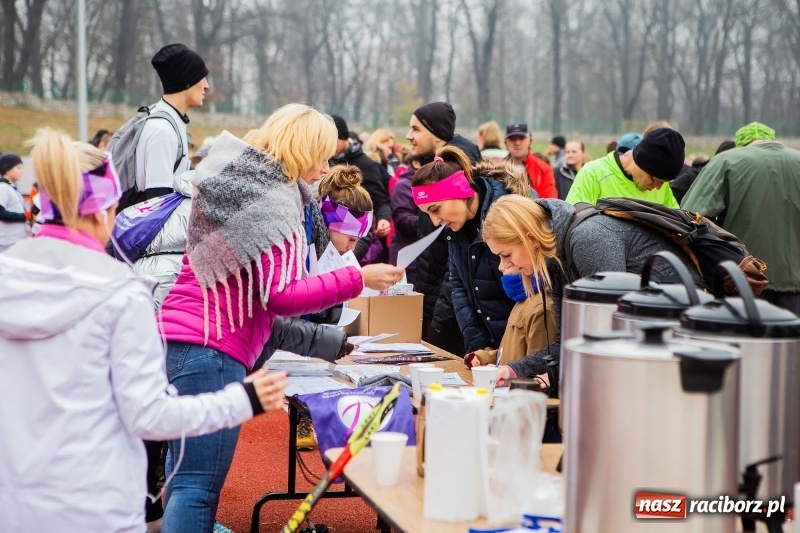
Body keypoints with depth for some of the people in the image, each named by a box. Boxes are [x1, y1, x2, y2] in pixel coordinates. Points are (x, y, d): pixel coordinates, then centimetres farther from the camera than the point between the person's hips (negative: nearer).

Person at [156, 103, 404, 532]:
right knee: (199, 484, -11)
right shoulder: (274, 202, -11)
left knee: (185, 470, 17)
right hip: (211, 350, -10)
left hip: (174, 336, 10)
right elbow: (281, 296, -17)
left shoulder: (231, 183, 17)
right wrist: (358, 279, -17)